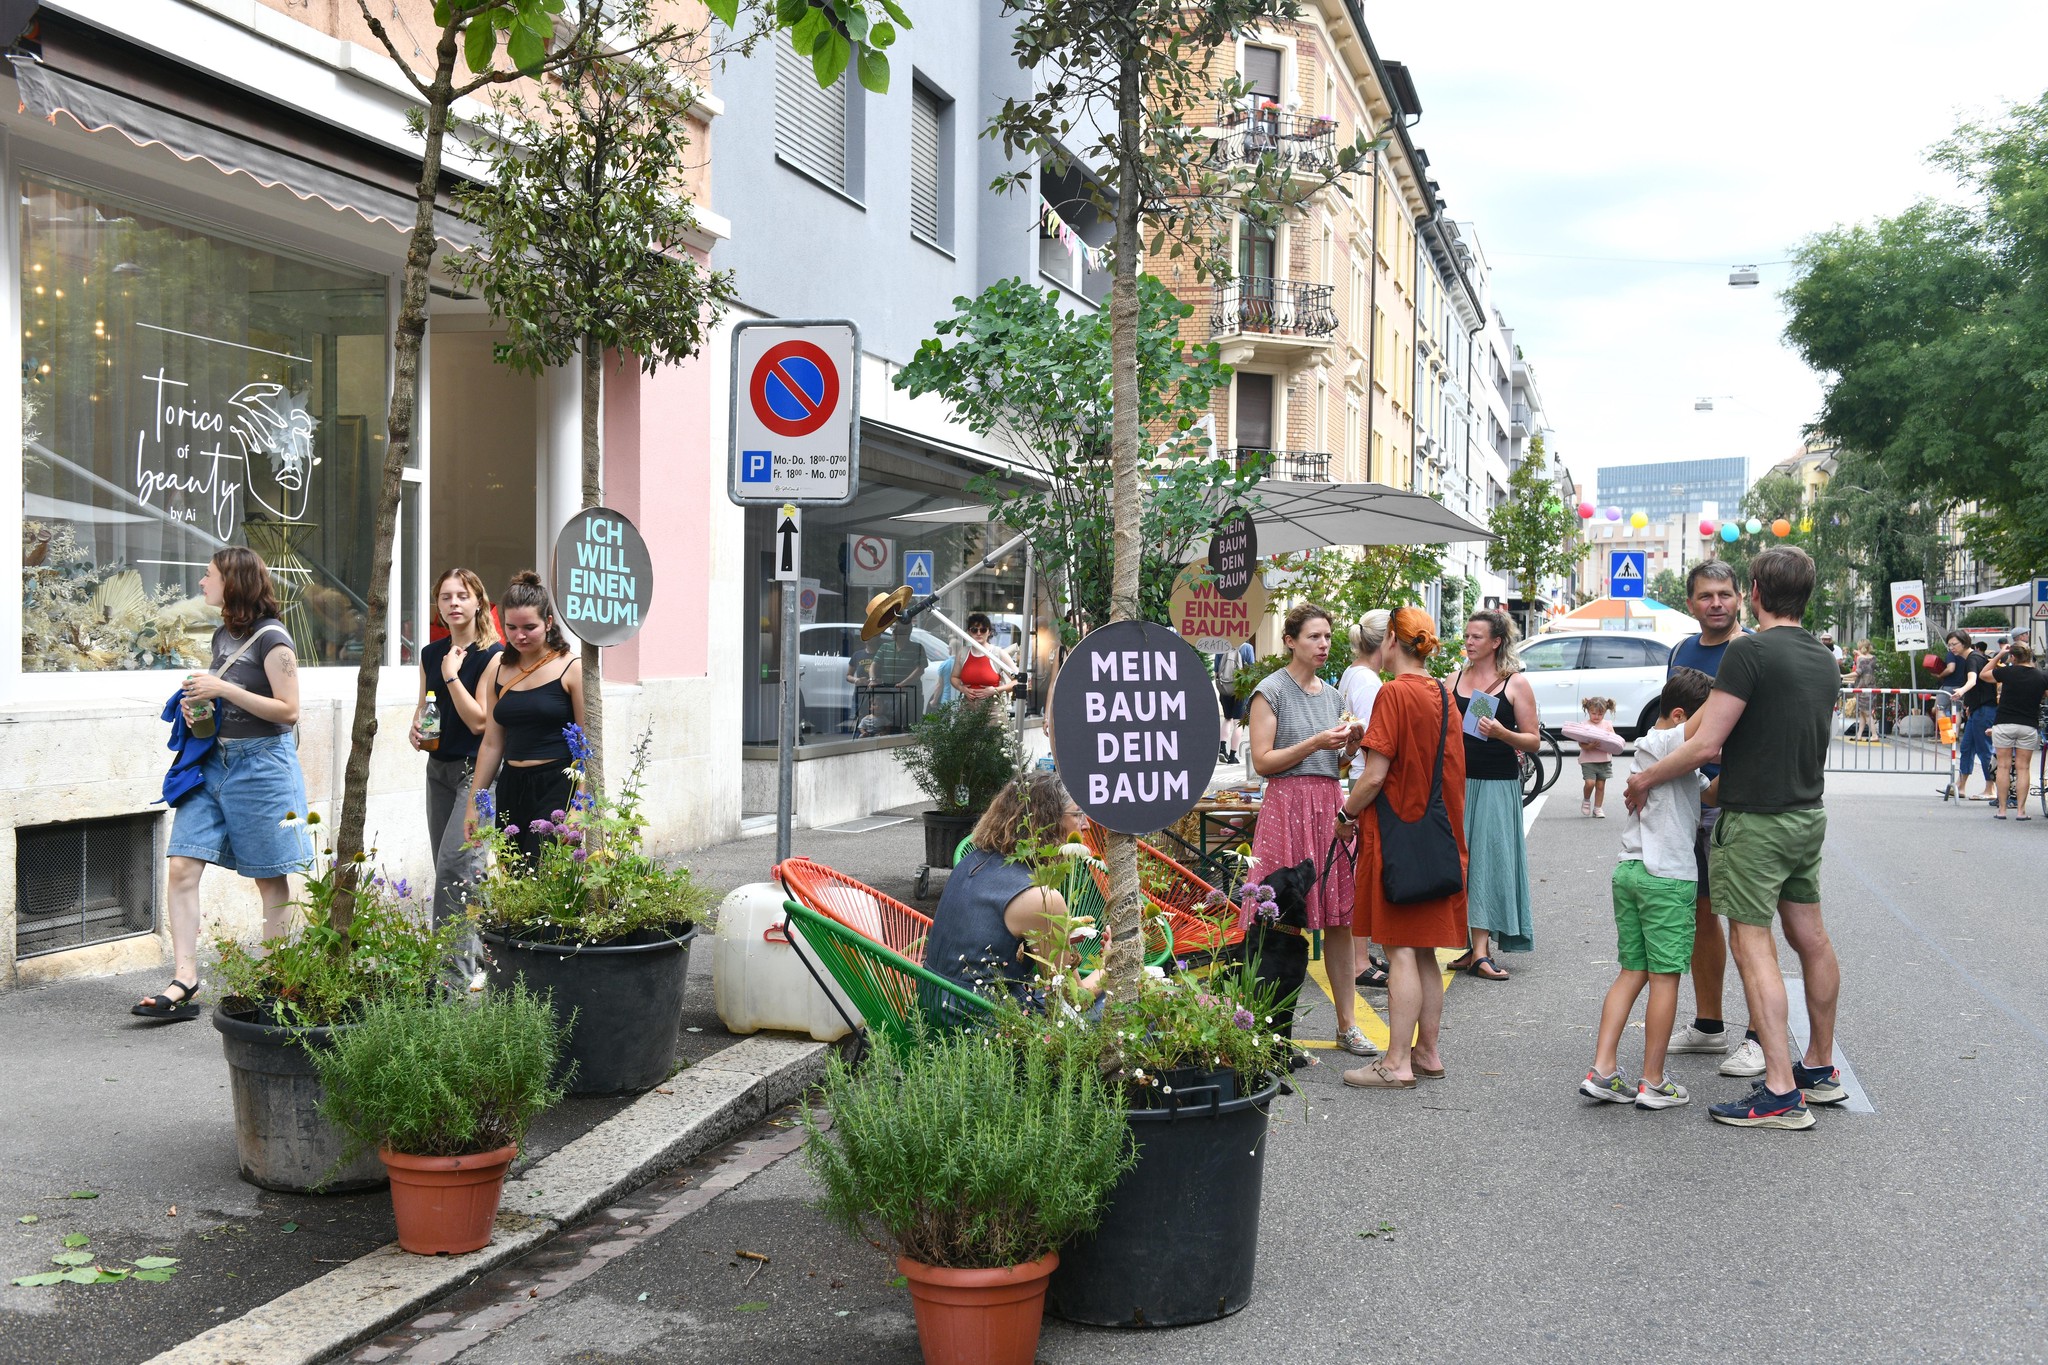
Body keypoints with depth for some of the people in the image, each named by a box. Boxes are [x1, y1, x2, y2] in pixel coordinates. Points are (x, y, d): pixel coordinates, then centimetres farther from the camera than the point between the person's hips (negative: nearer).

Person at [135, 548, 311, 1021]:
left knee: (271, 880, 3)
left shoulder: (272, 638, -10)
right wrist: (198, 705, 5)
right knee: (180, 867, -2)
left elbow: (288, 710, -14)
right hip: (214, 760, 8)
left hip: (261, 764, -8)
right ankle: (184, 982, 1)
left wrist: (223, 690, -19)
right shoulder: (223, 636, 14)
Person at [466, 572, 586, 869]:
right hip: (511, 789, 5)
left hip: (556, 788, -5)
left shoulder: (570, 669, -5)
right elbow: (492, 744, 15)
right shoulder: (499, 669, 11)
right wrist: (473, 805, 14)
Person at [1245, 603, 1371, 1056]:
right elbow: (1262, 762, -9)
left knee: (1339, 916, 4)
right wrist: (1316, 743, -15)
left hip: (1331, 806, 6)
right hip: (1288, 805, -6)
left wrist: (1350, 746, 2)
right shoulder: (1271, 691, -3)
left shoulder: (1332, 695, 16)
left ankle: (1348, 1023, 9)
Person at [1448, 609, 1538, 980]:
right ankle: (1475, 948, 9)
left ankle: (1480, 951, -7)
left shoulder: (1516, 683, -1)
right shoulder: (1454, 681, 10)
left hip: (1498, 785, -4)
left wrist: (1502, 733, -19)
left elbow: (1533, 740, -2)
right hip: (1460, 782, 4)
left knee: (1489, 860, -6)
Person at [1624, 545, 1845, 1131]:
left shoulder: (1750, 652, -16)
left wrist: (1646, 779, -5)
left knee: (1753, 947, -6)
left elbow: (1706, 743, -19)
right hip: (1808, 814, 9)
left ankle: (1781, 1093, -8)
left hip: (1757, 819, -8)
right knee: (1810, 937, 16)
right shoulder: (1824, 660, 9)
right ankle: (1821, 1069, 29)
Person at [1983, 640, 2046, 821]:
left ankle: (2001, 809, 6)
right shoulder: (2041, 677, -2)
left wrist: (2000, 655, 9)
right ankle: (2021, 810, 3)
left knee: (2004, 766, 5)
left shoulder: (2007, 672, -7)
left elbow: (1983, 674, 9)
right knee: (2023, 767, 5)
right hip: (2029, 726, 1)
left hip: (2004, 724, -1)